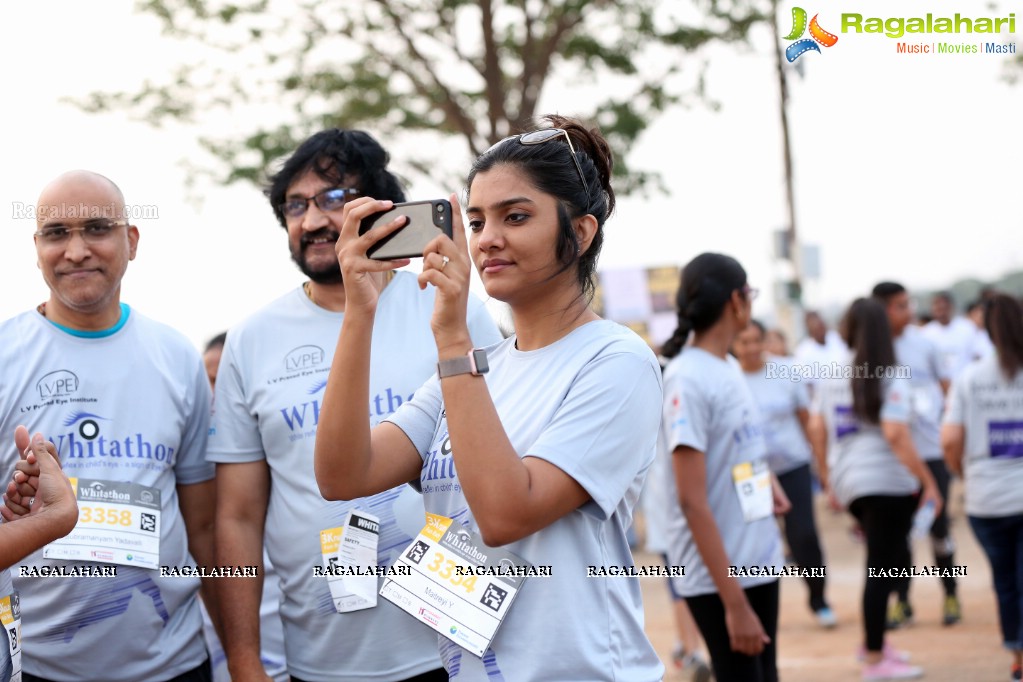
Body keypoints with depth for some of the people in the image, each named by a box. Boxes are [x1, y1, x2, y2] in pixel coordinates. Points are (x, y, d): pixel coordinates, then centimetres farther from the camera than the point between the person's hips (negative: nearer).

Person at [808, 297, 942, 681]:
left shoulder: (831, 375, 8)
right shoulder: (891, 379, -11)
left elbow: (816, 426, 12)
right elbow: (895, 435, -20)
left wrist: (827, 469, 27)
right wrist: (928, 482, -16)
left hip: (847, 483, 7)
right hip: (886, 481, -7)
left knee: (893, 560, 21)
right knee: (882, 568, 0)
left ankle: (873, 641, 24)